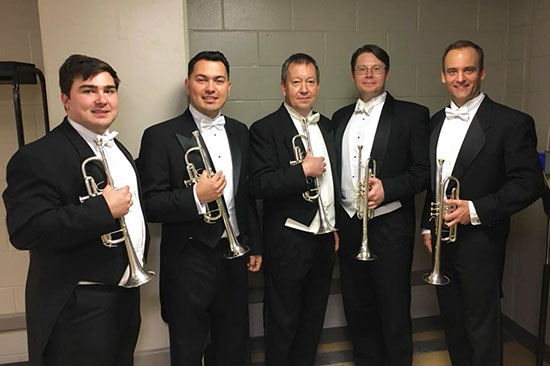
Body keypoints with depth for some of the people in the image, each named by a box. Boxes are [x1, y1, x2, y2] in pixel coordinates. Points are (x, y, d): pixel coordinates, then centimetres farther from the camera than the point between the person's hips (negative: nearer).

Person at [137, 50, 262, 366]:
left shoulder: (240, 132, 6)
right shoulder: (160, 136, -11)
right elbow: (150, 205, -13)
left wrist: (255, 245, 12)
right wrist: (195, 197, -28)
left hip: (234, 257, 5)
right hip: (189, 262, -5)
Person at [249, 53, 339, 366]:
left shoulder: (327, 126, 10)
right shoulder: (265, 129, -10)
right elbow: (259, 185, -20)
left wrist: (336, 227, 14)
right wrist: (303, 170, -22)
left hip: (325, 238, 6)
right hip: (288, 242, -6)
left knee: (313, 318, 20)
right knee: (283, 322, 10)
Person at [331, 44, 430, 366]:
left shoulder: (412, 115, -3)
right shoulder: (340, 118, 12)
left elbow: (424, 171, -6)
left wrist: (387, 188, -21)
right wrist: (333, 223, 9)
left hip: (389, 227, -4)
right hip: (348, 224, 5)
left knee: (394, 310, 7)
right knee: (357, 307, 16)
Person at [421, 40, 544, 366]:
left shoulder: (513, 122, -10)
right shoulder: (436, 122, 10)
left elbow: (530, 184, -13)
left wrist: (476, 209, -21)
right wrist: (428, 226, 10)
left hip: (480, 242, -6)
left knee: (482, 330, 5)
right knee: (453, 323, 19)